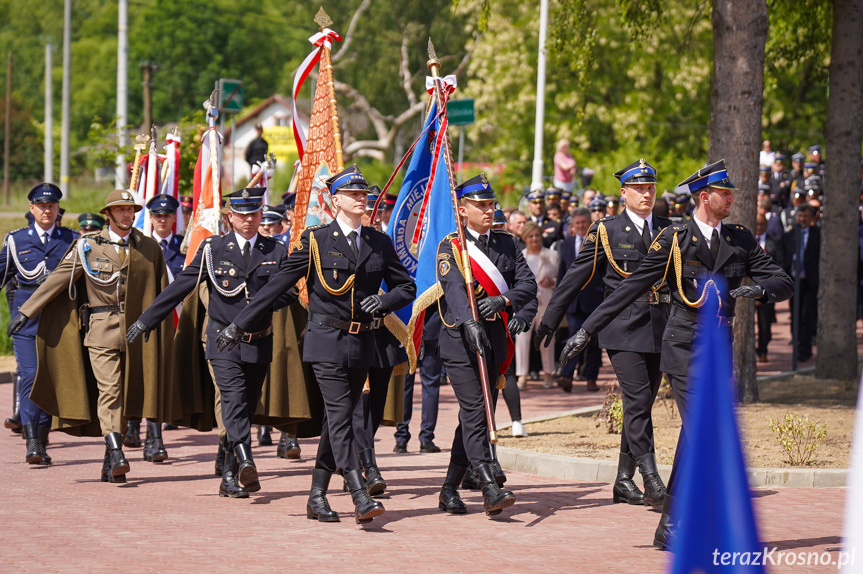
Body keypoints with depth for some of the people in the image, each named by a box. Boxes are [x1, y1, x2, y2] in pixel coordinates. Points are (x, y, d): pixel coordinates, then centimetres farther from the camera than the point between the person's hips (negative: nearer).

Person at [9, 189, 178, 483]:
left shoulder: (150, 248, 9)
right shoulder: (88, 247, 2)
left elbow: (162, 296, 14)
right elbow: (58, 279, 3)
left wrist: (163, 336, 13)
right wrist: (26, 311, -1)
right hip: (101, 329, -2)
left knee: (126, 393, 4)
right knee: (108, 389, -16)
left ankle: (110, 464, 12)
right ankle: (116, 454, -24)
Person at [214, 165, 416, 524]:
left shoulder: (379, 243, 10)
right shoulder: (314, 241, -1)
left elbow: (407, 287, 16)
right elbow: (277, 285, 1)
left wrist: (384, 301, -7)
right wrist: (240, 325, 1)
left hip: (361, 345, 4)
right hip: (327, 341, -4)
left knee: (337, 419, 9)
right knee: (340, 415, -13)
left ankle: (317, 497, 17)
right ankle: (360, 498, -21)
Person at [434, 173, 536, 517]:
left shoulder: (506, 243, 12)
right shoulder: (450, 247, -4)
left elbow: (528, 284, 4)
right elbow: (454, 288, -20)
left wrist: (502, 301, -17)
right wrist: (469, 323, -37)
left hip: (495, 337, 5)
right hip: (461, 338, -5)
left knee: (474, 414, 9)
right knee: (475, 412, -13)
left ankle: (450, 489, 18)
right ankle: (490, 489, -21)